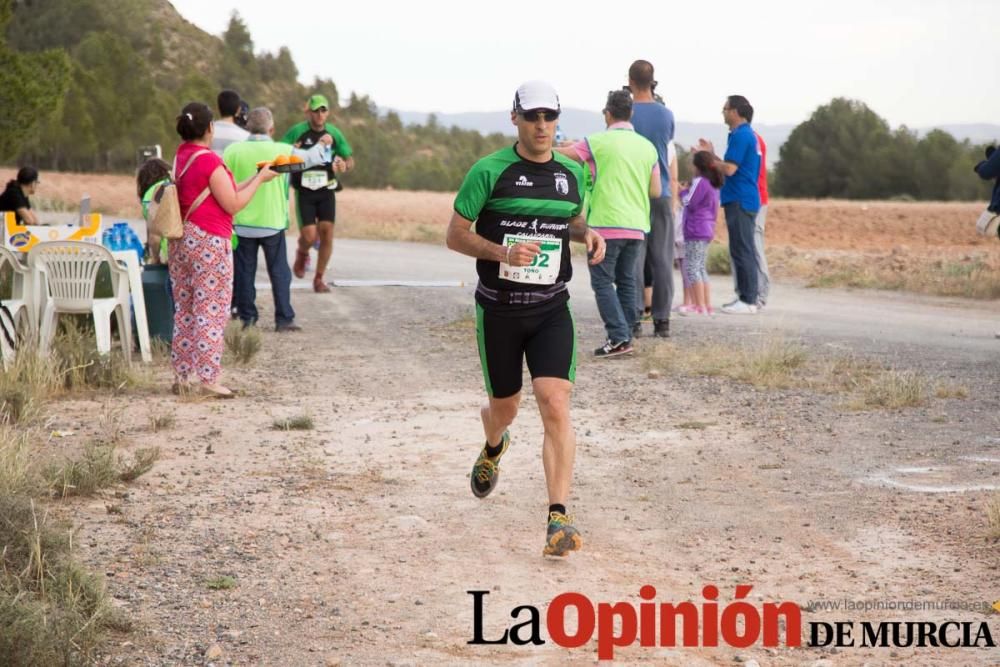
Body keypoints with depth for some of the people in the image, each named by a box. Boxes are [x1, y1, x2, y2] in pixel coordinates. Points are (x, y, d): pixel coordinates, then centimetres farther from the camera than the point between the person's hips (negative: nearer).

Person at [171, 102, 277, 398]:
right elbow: (232, 204, -11)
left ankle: (183, 376, 14)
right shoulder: (210, 162, -15)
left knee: (183, 310, 11)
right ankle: (207, 379, -5)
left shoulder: (181, 157, 10)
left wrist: (254, 179, 17)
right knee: (211, 311, -4)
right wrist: (259, 180, -1)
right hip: (209, 243, -8)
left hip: (181, 241, 8)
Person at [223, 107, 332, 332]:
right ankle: (284, 319, 7)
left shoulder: (233, 151, -7)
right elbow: (310, 158, 11)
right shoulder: (282, 151, -7)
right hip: (272, 222, -1)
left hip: (241, 223, 1)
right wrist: (322, 144, 33)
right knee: (279, 272, 7)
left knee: (244, 271, 10)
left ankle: (247, 317, 14)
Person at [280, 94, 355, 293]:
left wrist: (344, 165, -13)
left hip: (326, 190, 3)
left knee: (327, 233, -4)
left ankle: (319, 279, 11)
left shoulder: (334, 133, 2)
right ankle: (301, 254, 27)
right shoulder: (297, 132, -7)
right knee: (309, 236, -10)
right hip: (304, 192, -3)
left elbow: (350, 159, 10)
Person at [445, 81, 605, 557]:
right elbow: (455, 235, -5)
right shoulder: (489, 172, -8)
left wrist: (587, 234, 1)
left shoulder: (570, 173, 5)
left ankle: (558, 519, -18)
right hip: (498, 309, -1)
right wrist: (502, 252, -22)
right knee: (504, 407, 14)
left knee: (555, 405, -16)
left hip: (551, 309, 1)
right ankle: (494, 448, 54)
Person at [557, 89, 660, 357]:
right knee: (627, 280, 14)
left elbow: (560, 155, 1)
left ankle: (618, 337, -9)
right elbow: (655, 191, 10)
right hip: (636, 226, 5)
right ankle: (626, 336, 15)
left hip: (606, 224, -5)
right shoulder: (647, 147, 8)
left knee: (603, 281, -1)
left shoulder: (598, 142, -7)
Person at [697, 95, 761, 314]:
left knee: (742, 251, -8)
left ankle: (748, 300, -7)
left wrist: (708, 156, -6)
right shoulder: (746, 134, 18)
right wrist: (712, 155, 20)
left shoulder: (741, 136, -14)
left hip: (740, 202, -10)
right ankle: (746, 297, 17)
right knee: (743, 251, 13)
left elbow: (729, 169, -19)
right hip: (743, 200, 10)